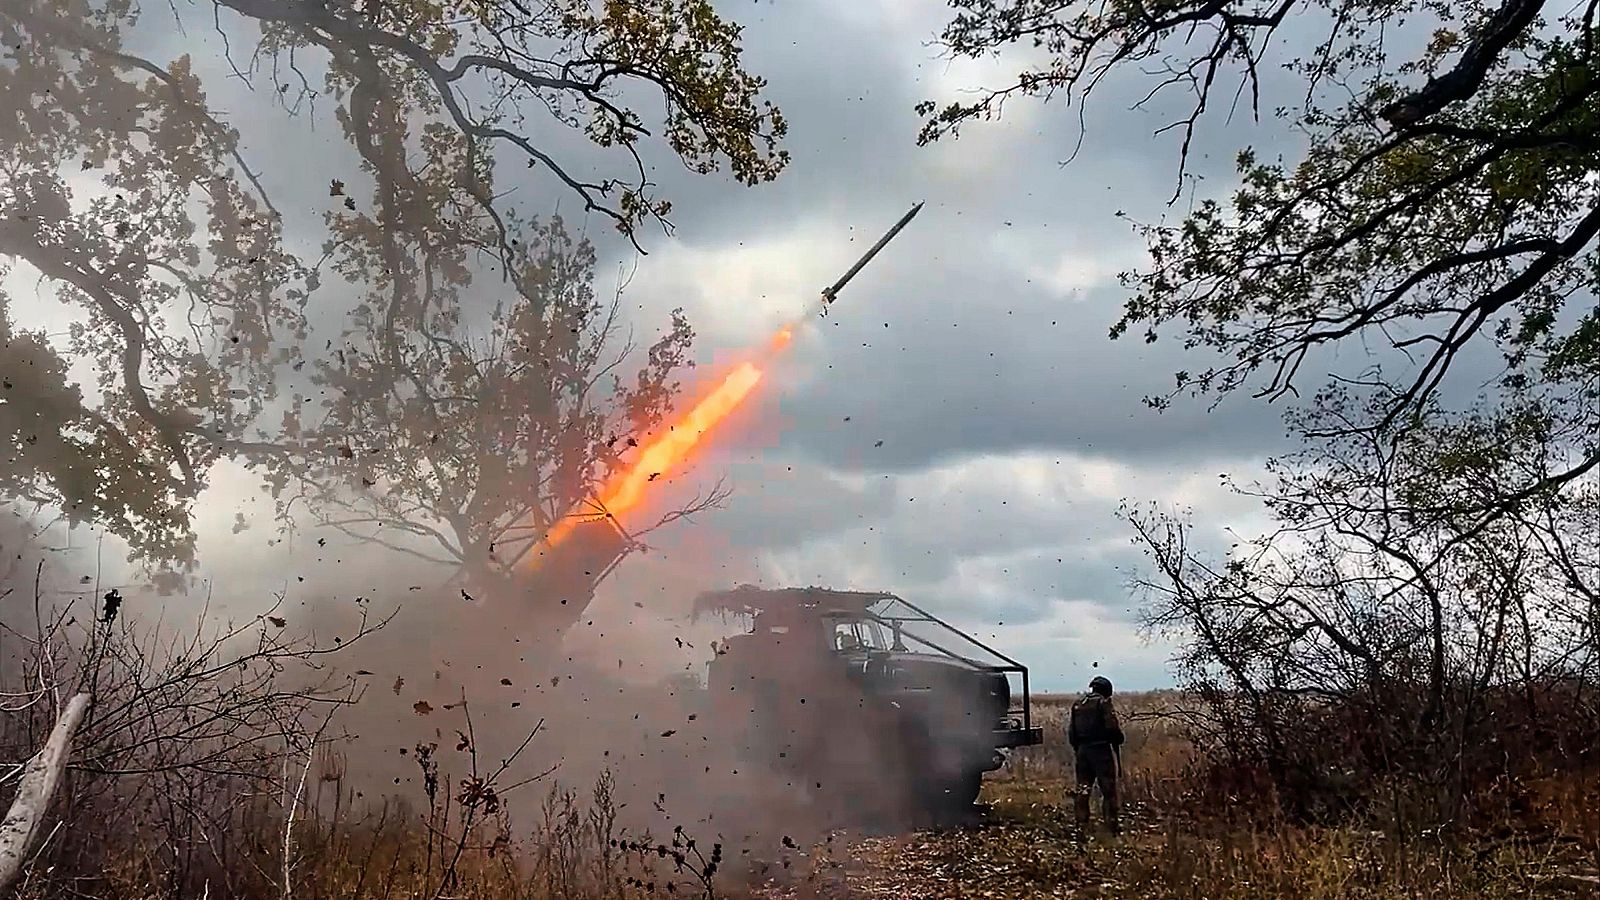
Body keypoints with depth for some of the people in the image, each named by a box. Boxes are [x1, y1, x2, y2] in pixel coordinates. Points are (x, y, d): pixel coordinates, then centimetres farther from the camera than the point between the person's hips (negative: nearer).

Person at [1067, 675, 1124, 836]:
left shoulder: (1077, 705, 13)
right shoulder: (1103, 703, -6)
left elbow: (1070, 733, 13)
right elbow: (1114, 729, -12)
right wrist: (1117, 742, 7)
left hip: (1082, 751, 6)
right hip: (1101, 750, -6)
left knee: (1083, 791, 12)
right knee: (1109, 791, -1)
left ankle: (1082, 826, 13)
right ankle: (1114, 827, -3)